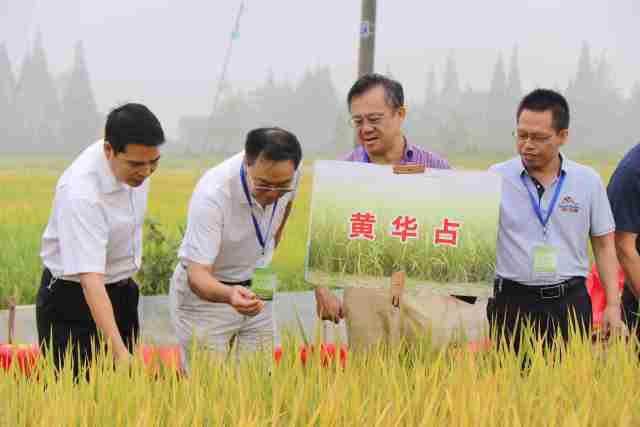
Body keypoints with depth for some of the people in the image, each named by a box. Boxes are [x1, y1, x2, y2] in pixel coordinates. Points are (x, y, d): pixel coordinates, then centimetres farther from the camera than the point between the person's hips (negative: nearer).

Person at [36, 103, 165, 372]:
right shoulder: (81, 194, -33)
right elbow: (90, 280, -39)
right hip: (74, 298, -7)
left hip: (122, 293, 7)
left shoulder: (135, 161, -9)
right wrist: (120, 353, -46)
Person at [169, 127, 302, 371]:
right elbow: (197, 274, -34)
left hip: (256, 287, 5)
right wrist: (229, 295, -53)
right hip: (204, 291, -5)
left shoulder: (291, 171, -17)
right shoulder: (211, 195, -33)